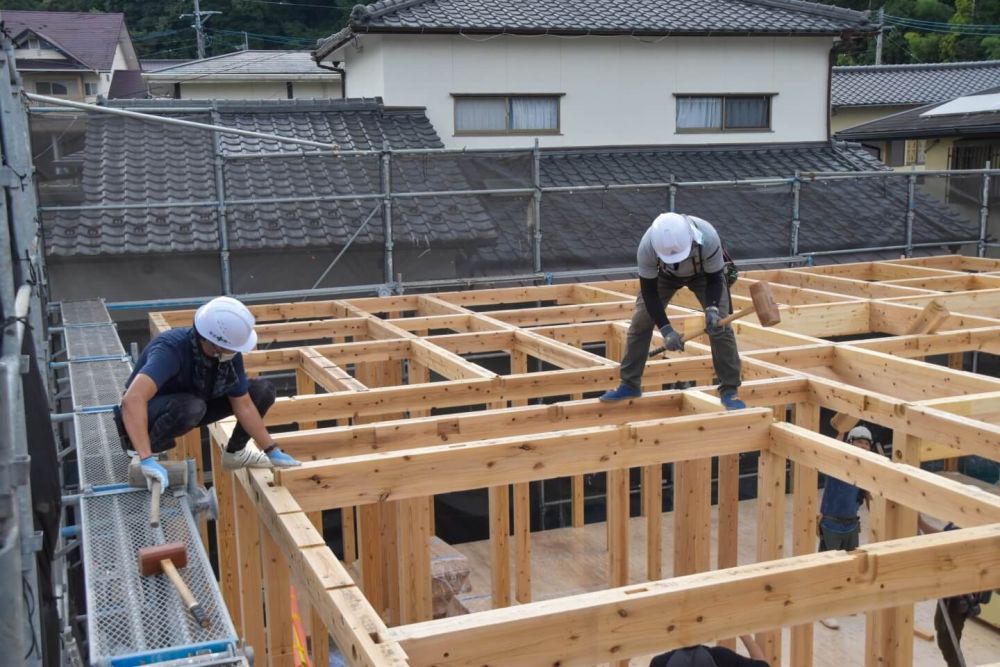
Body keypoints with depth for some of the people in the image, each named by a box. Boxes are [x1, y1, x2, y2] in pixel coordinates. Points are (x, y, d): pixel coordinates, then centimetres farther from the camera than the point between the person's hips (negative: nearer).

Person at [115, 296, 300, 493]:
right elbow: (132, 399, -51)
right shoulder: (171, 350, -37)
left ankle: (235, 452, 15)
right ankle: (144, 457, -14)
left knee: (262, 391, -6)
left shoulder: (230, 353, -17)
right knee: (190, 406, -41)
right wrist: (146, 460, -57)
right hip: (150, 415, -6)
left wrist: (273, 451, -7)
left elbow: (244, 406, -6)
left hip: (192, 406, 6)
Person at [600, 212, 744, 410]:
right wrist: (666, 329, -34)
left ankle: (729, 390, -2)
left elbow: (714, 279, -26)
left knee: (719, 325, -14)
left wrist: (712, 308, -44)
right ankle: (629, 384, 11)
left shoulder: (708, 238, -42)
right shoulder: (647, 247, -40)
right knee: (640, 322, -4)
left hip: (704, 273, -1)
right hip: (664, 274, 1)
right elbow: (649, 292, -28)